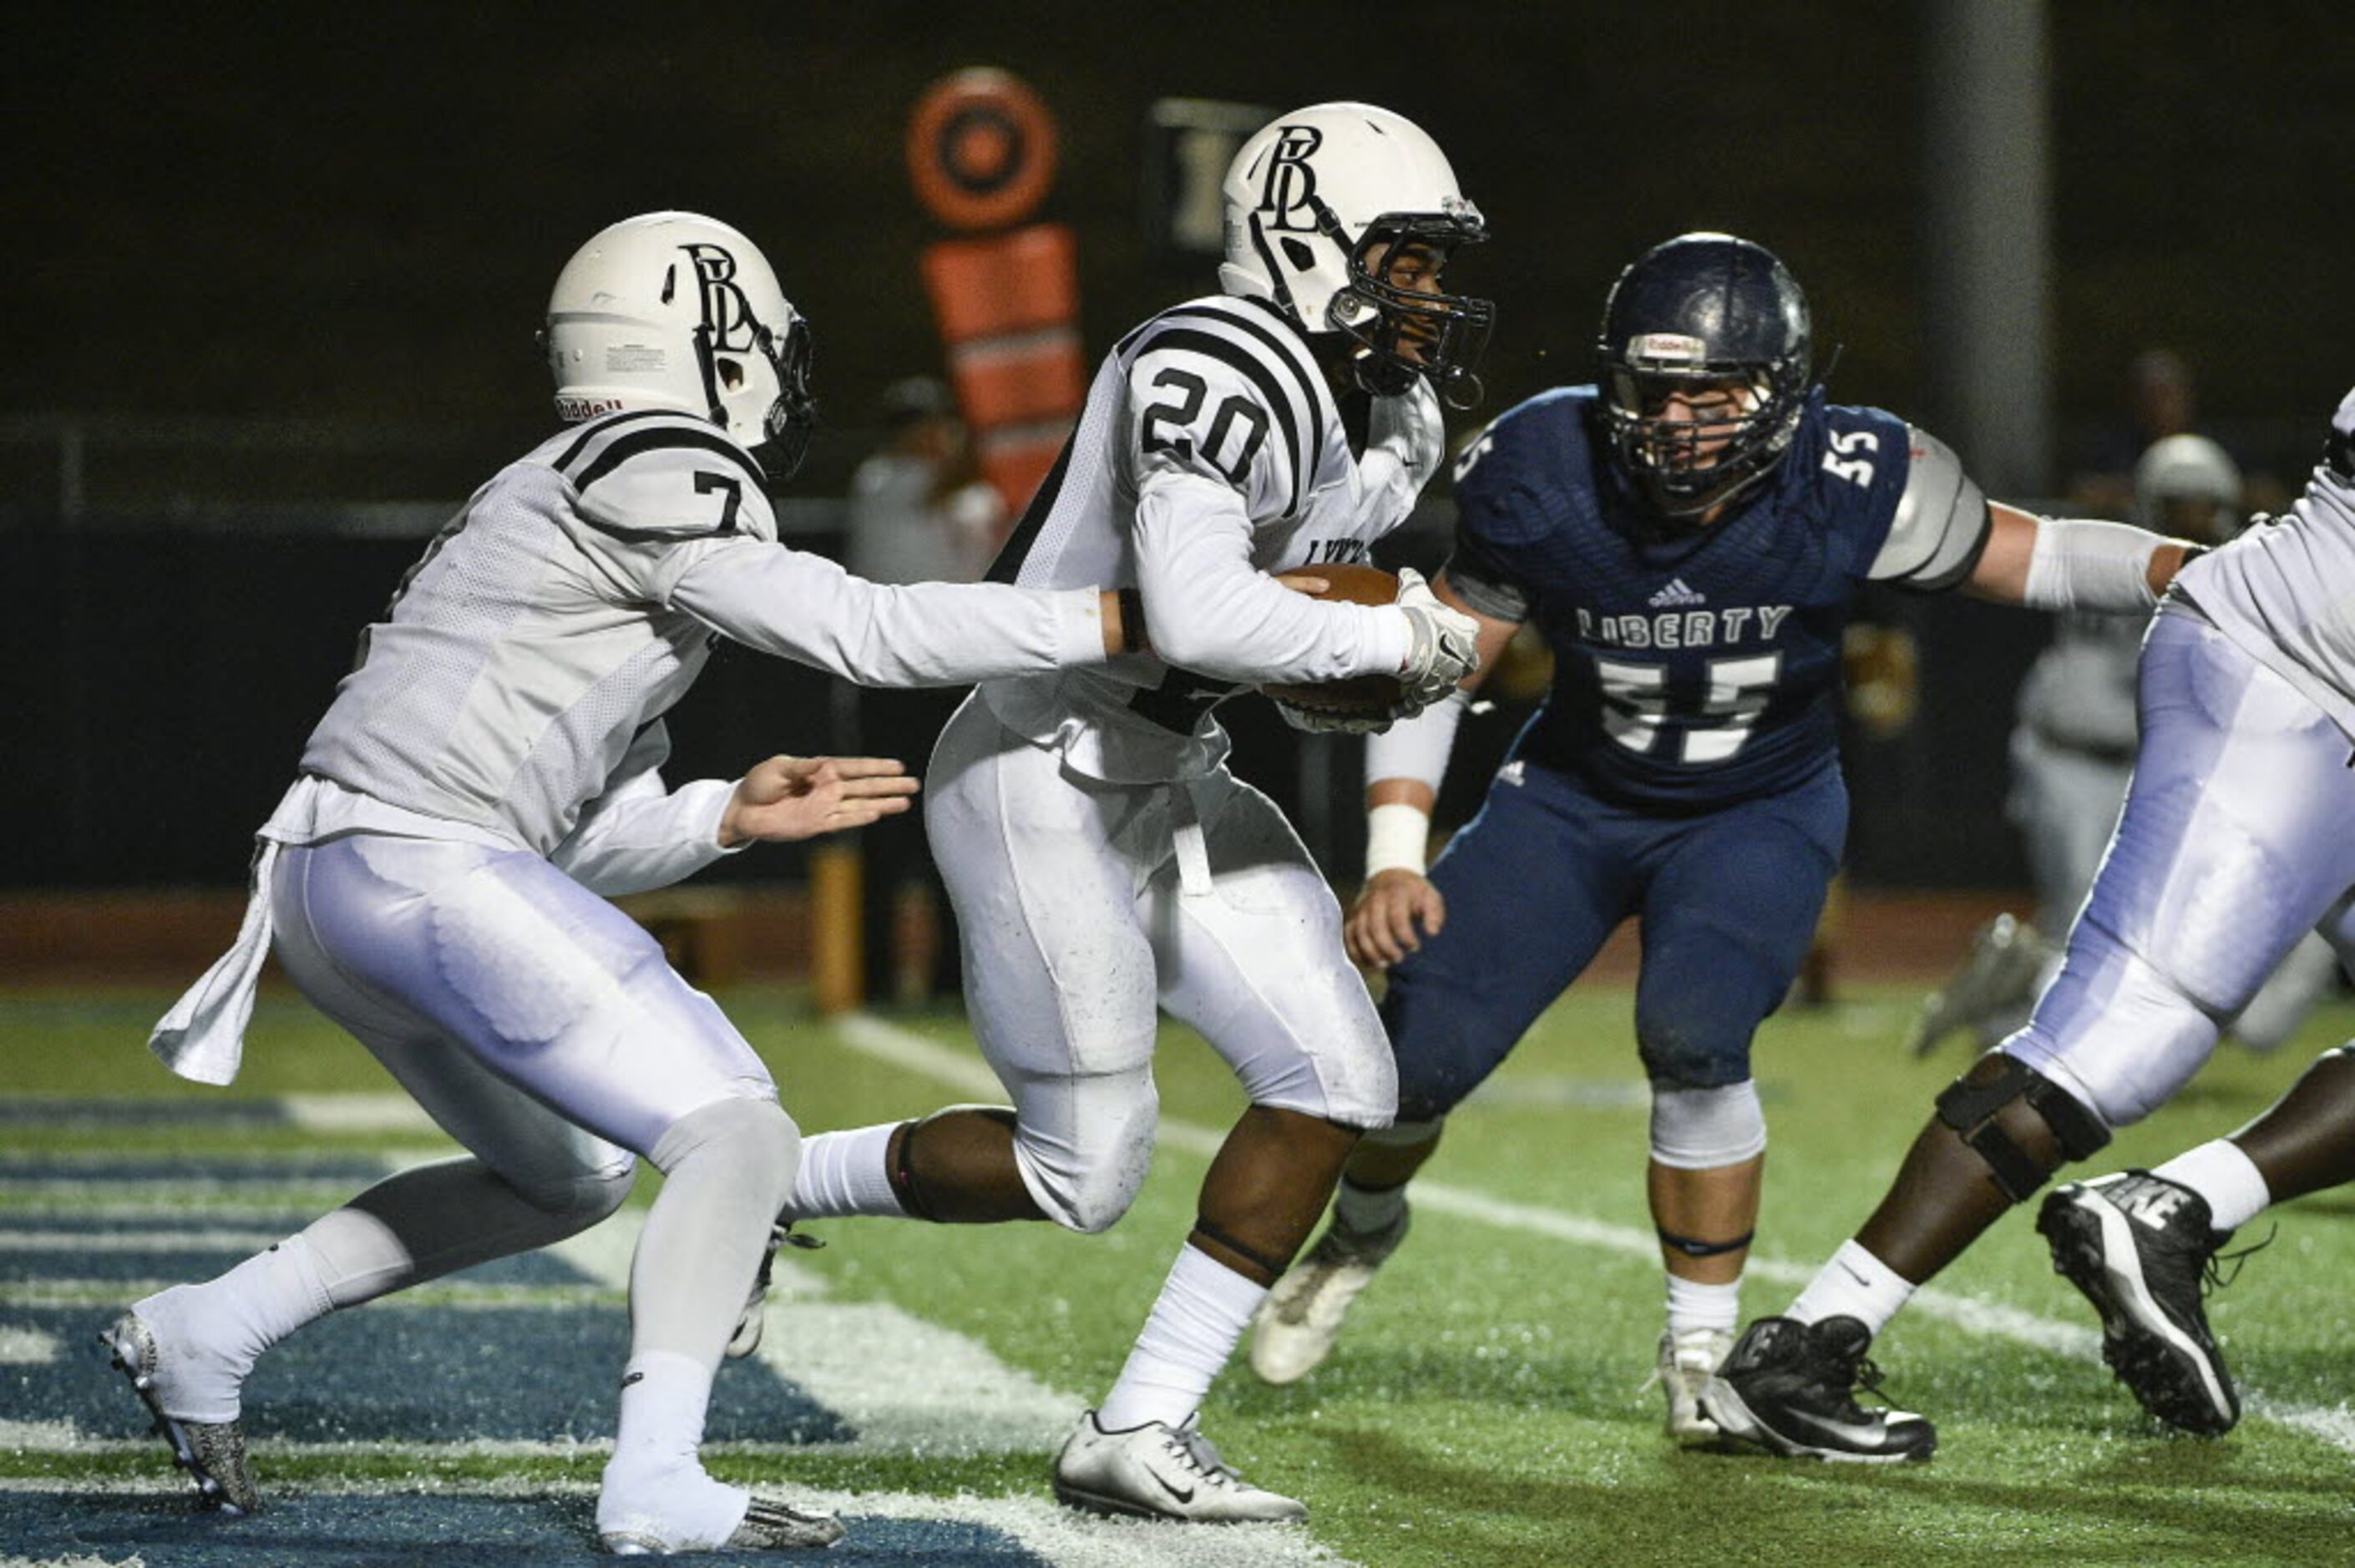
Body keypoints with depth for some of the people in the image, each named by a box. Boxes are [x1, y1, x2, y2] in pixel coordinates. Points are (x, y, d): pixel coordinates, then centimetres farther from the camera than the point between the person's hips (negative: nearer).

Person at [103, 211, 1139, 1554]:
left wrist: (732, 815, 8)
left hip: (329, 882, 10)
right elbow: (862, 634, -12)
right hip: (427, 873, -10)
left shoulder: (569, 505, 23)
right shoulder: (656, 480, -7)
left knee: (563, 1177, 25)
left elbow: (591, 845, 22)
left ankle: (202, 1336, 26)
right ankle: (657, 1482, -18)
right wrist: (1122, 621, -9)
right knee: (740, 1135, -10)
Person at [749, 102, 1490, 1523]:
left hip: (1166, 783, 10)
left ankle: (1140, 1432, 3)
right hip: (1043, 779, -10)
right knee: (1083, 1173, -4)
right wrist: (1396, 639, -23)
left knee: (1337, 1082, -2)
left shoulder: (1372, 417, 8)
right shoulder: (1211, 373, -23)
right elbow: (1197, 618, -36)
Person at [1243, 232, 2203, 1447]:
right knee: (1423, 1048, -5)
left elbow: (2037, 558, -15)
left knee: (1691, 1034, -27)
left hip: (1761, 811, -1)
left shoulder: (1847, 490, -26)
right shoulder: (1541, 483, -23)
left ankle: (1703, 1347, -6)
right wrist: (1395, 858, -18)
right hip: (1576, 797, 2)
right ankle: (1362, 1230, 32)